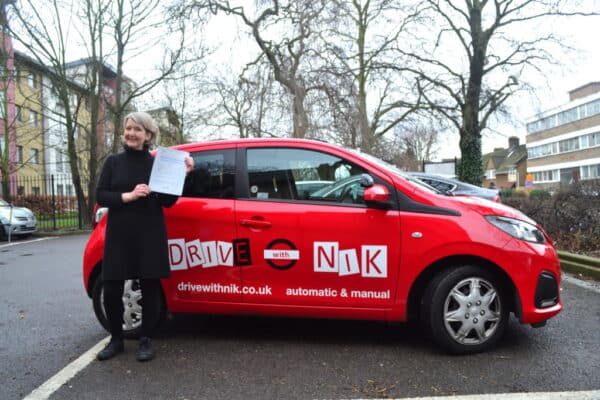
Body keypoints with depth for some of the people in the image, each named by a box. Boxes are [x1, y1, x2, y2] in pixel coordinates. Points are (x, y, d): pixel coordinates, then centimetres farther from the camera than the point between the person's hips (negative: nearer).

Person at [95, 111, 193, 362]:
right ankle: (116, 340, 24)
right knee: (112, 290, 4)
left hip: (150, 235, -1)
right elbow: (100, 196, 0)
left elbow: (167, 202, 0)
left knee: (149, 288, 3)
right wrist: (128, 196, -16)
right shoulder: (113, 162, 8)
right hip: (118, 235, 2)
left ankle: (146, 341, 18)